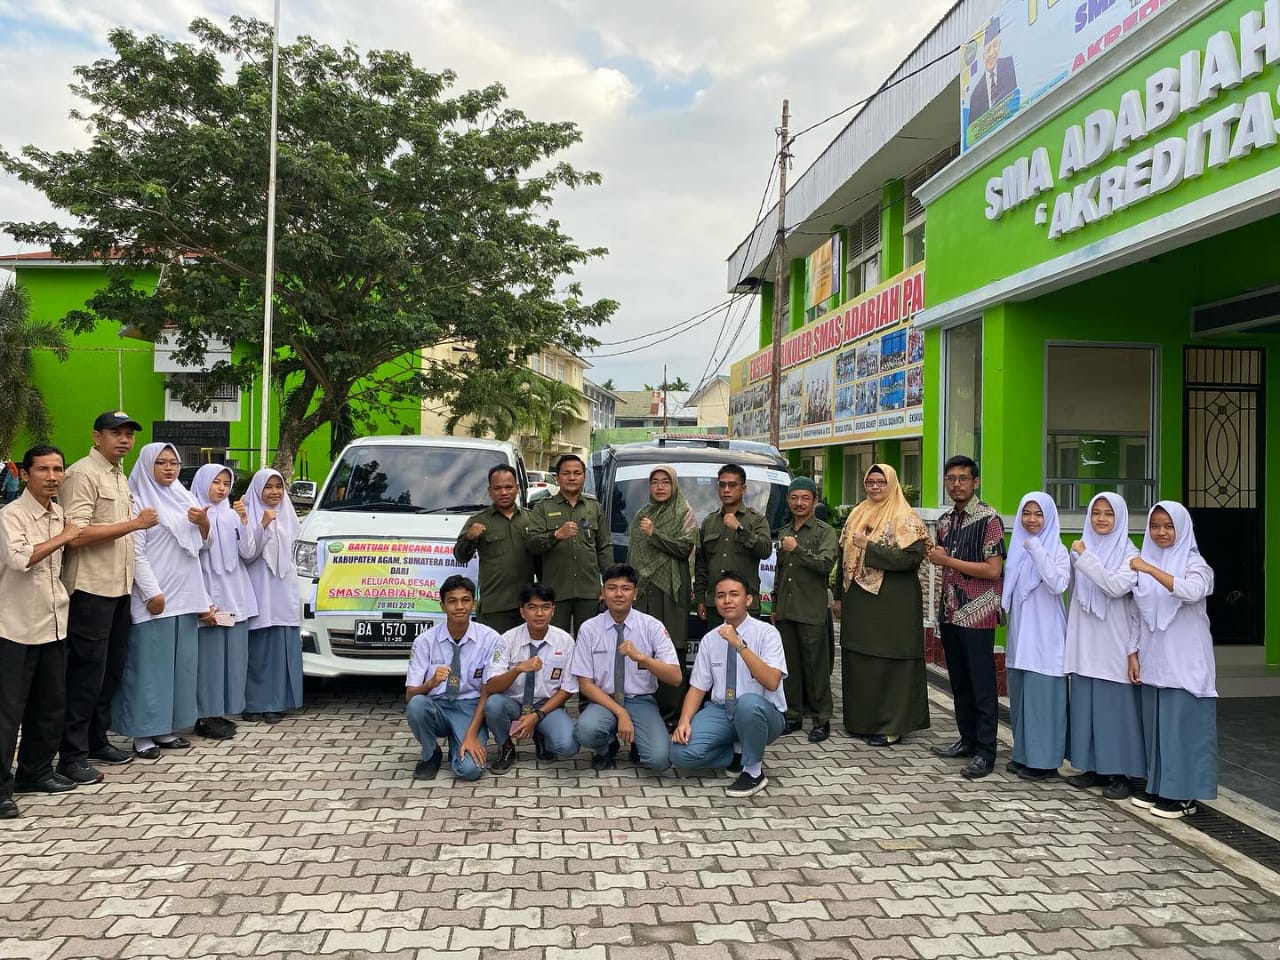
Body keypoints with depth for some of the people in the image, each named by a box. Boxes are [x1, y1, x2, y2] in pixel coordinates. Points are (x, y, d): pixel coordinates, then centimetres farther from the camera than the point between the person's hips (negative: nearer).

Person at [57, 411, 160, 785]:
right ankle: (72, 755, 5)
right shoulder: (82, 474, -11)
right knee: (86, 673, -4)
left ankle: (97, 740, 26)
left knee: (111, 670, 14)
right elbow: (77, 534, -20)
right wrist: (134, 523, -19)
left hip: (119, 587, 9)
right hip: (91, 589, -9)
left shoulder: (120, 478, 16)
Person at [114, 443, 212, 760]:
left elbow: (201, 544, 19)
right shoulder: (139, 500, -5)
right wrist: (152, 592, -18)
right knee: (150, 663, -5)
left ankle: (165, 728, 17)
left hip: (185, 594, 7)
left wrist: (204, 523, -2)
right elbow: (136, 552, -12)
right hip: (155, 595, -7)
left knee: (180, 662, 9)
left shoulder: (184, 497, 14)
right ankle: (143, 734, 1)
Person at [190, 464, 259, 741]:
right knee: (210, 654, -6)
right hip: (208, 594, -5)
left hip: (236, 596, 6)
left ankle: (221, 711, 16)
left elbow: (248, 553, 6)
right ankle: (205, 716, 2)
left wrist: (244, 520, -5)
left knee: (234, 654, 7)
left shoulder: (232, 515, 13)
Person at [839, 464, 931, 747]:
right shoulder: (857, 515, 13)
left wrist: (869, 547, -19)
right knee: (858, 659, 11)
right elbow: (845, 555, 16)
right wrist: (840, 596, 14)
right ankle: (860, 720, 23)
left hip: (891, 603, -7)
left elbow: (912, 557, -19)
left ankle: (891, 726, 8)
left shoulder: (905, 519, -7)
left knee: (888, 661, -2)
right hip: (858, 602, 7)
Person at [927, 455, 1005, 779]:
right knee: (959, 682, 13)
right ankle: (968, 740, 24)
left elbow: (992, 570, -17)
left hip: (977, 614, -7)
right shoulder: (945, 521, 12)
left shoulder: (988, 519, -10)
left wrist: (947, 560, -15)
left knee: (982, 685, -1)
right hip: (950, 613, 7)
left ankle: (985, 752, 5)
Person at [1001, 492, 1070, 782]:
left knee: (1042, 697, -3)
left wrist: (1036, 548, -22)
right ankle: (1023, 755, 21)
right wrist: (1011, 637, 16)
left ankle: (1045, 761, 5)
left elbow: (1058, 585, -24)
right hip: (1019, 635, 6)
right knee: (1020, 696, 11)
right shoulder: (1018, 547, 11)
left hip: (1045, 636, -6)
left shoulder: (1057, 549, -6)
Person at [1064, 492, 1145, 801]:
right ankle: (1093, 767, 17)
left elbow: (1117, 587, -19)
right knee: (1085, 706, 7)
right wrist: (1070, 635, 14)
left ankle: (1122, 773, 7)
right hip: (1084, 644, 5)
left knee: (1115, 707, -3)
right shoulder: (1081, 549, 11)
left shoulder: (1129, 553, -2)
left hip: (1114, 645, -5)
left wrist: (1086, 558, -16)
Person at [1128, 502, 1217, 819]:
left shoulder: (1193, 562, -4)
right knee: (1155, 724, 9)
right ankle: (1158, 787, 20)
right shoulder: (1145, 562, 10)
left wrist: (1150, 569, -30)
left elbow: (1192, 591, -27)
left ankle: (1183, 794, 6)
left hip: (1184, 661, -5)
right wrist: (1133, 653, 8)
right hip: (1153, 660, 5)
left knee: (1182, 724, -2)